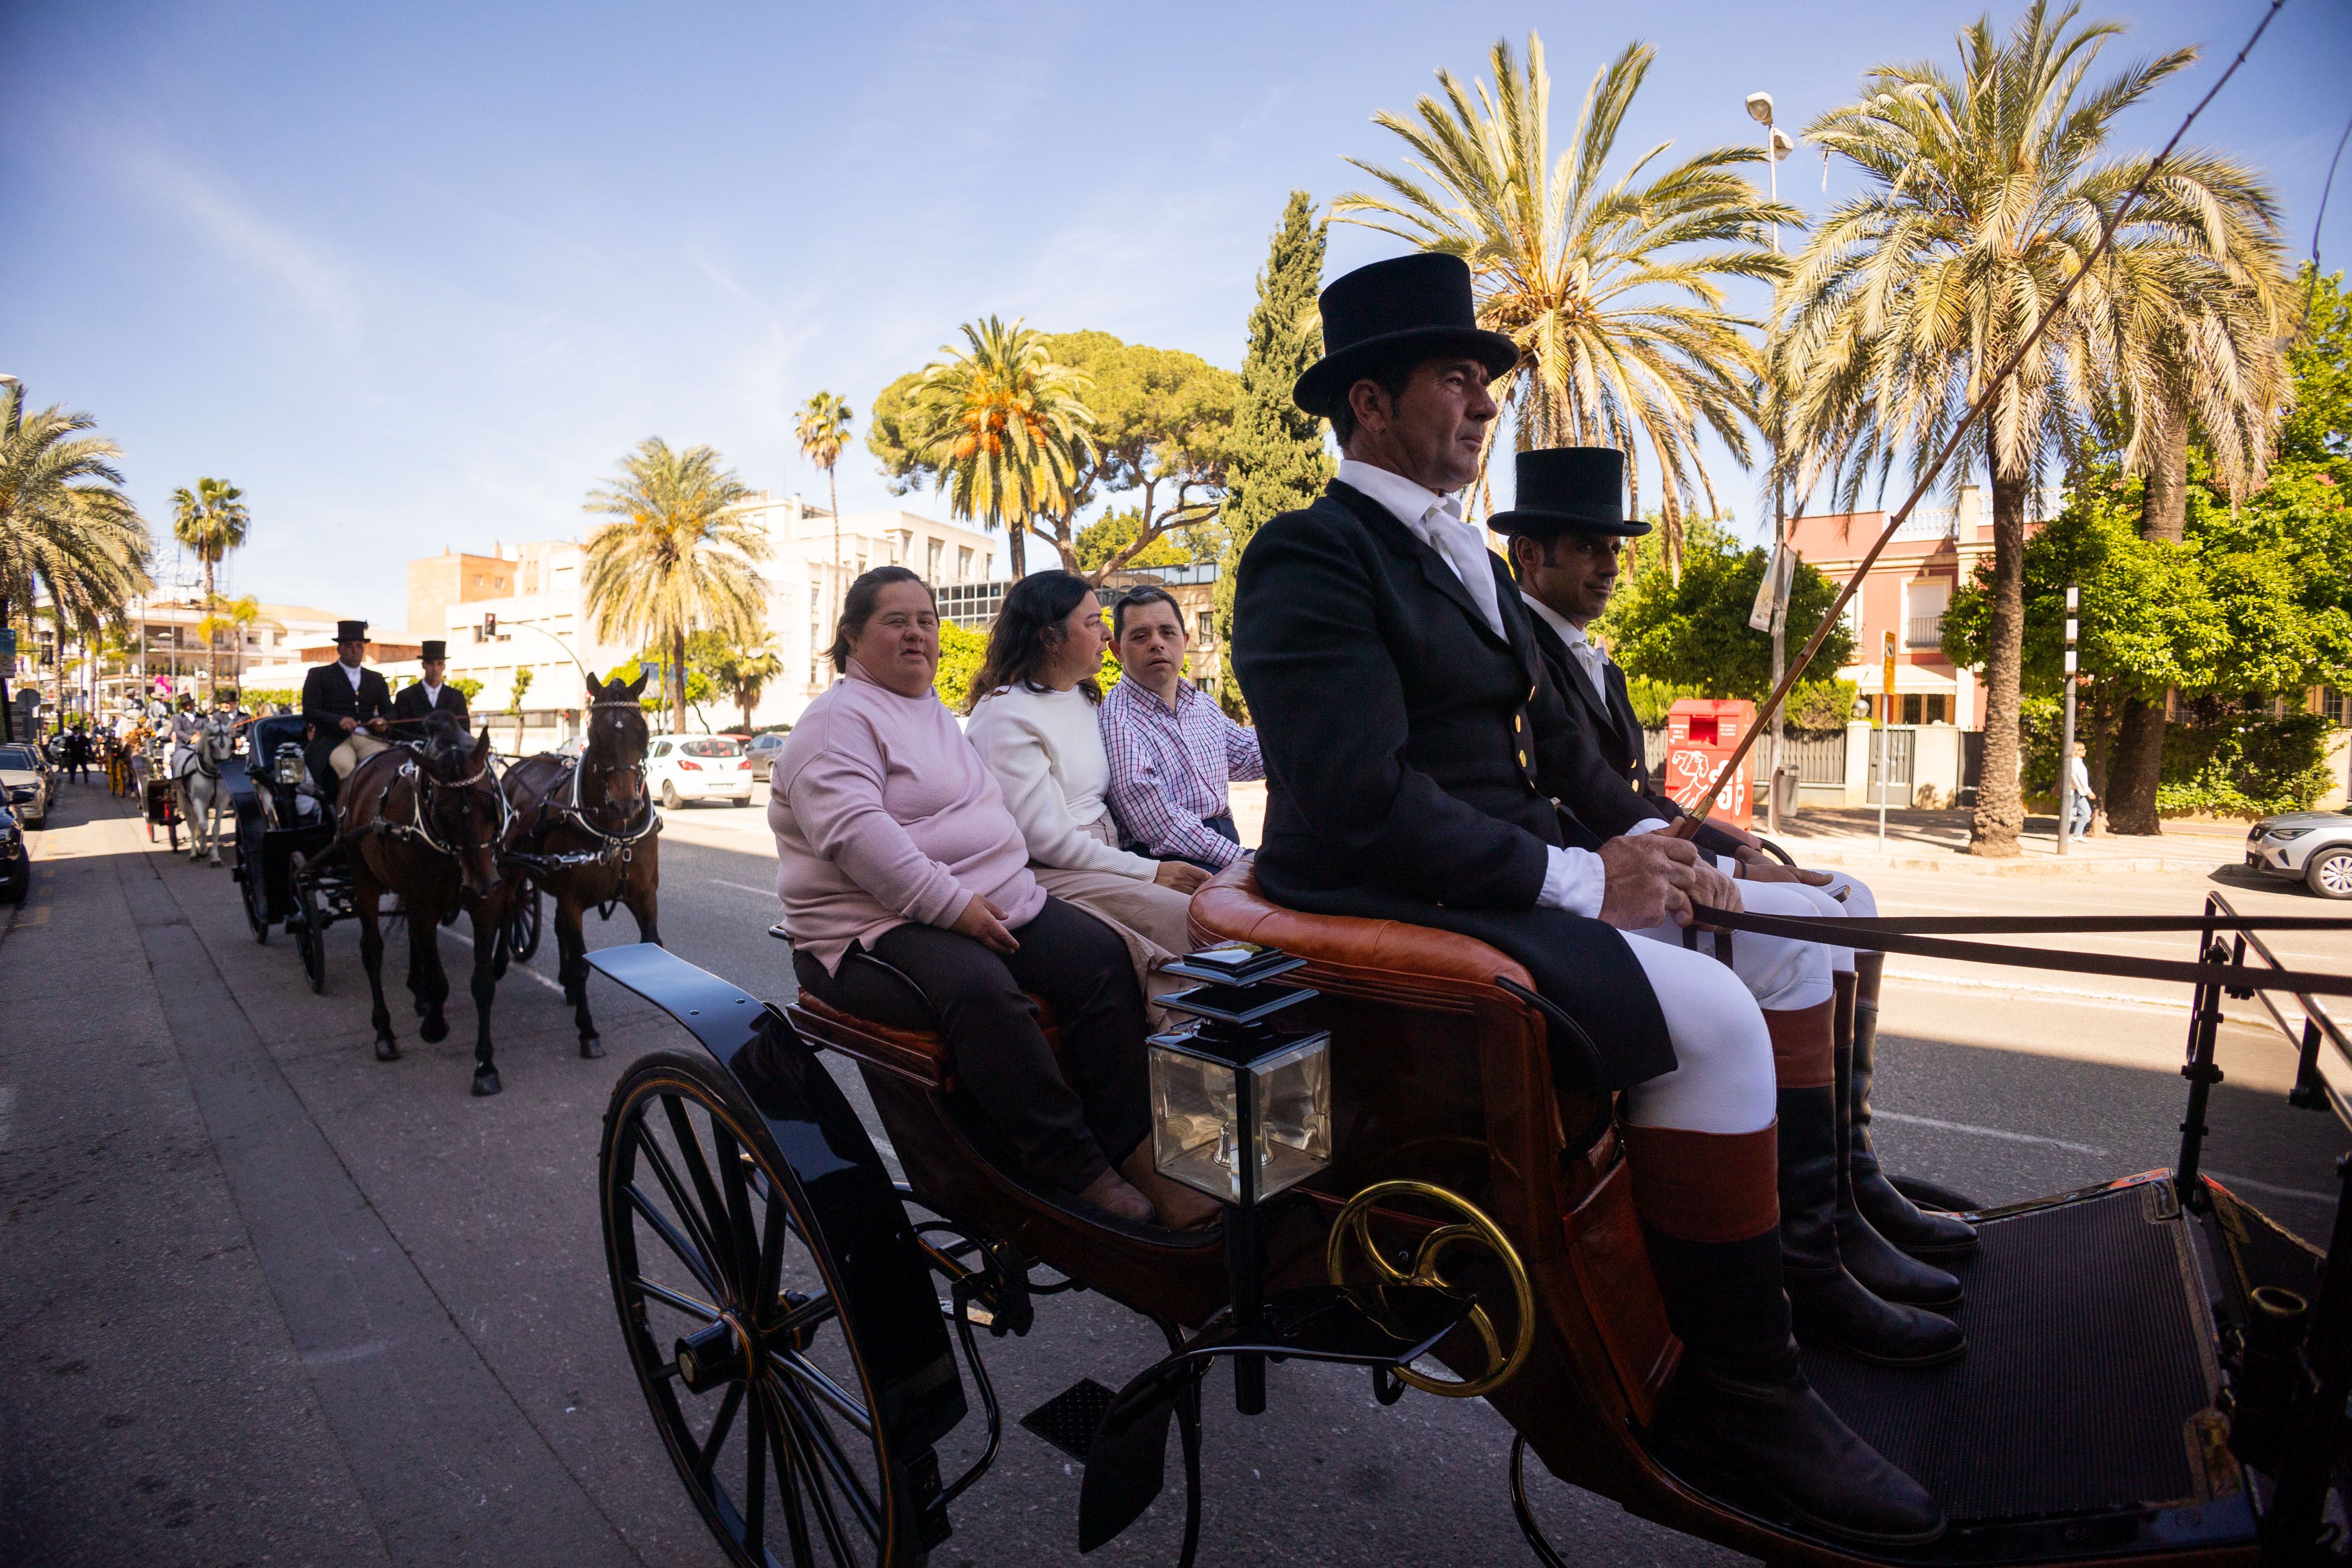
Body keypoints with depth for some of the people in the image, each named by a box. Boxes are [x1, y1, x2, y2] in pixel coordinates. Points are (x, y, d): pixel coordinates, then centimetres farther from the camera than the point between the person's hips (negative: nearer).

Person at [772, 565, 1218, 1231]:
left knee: (1100, 954, -16)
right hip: (880, 928, -8)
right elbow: (854, 831, -20)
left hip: (994, 904, 8)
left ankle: (1138, 1153, -15)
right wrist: (950, 905, -25)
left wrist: (1009, 885, 13)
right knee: (980, 988, -36)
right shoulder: (837, 720, -5)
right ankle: (1079, 1175, -25)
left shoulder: (938, 715, 24)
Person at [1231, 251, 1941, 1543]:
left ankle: (1817, 1229, 17)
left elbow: (1549, 735, 19)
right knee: (1709, 1016, -24)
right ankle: (1733, 1385, -5)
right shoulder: (1312, 557, -13)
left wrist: (1637, 836, 0)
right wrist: (1582, 880, -19)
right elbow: (1365, 805, -25)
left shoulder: (1461, 554, 18)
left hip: (1518, 881, 10)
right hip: (1404, 913, -10)